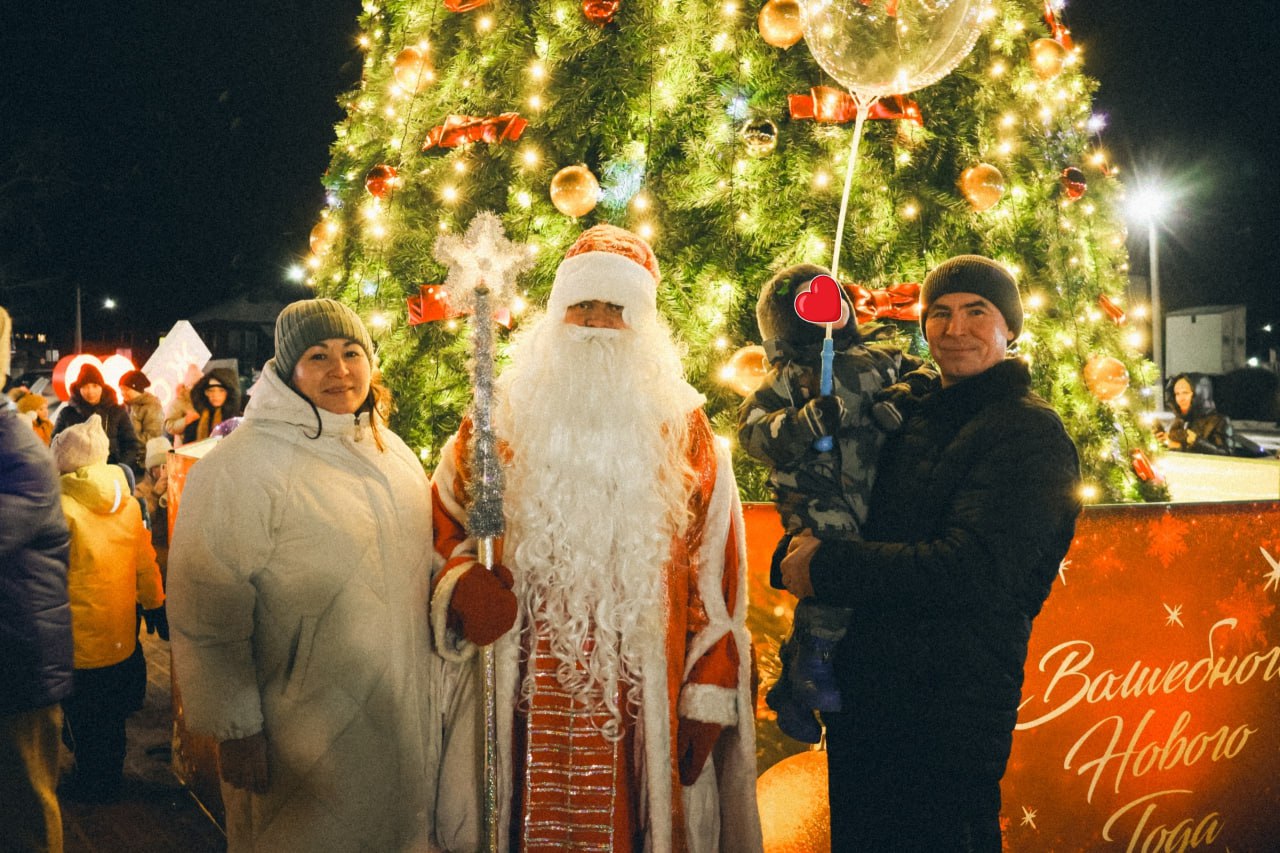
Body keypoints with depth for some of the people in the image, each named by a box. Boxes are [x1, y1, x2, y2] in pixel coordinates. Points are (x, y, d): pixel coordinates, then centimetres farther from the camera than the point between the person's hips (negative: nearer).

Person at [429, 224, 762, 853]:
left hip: (642, 702, 0)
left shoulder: (682, 430, 4)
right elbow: (441, 535, 8)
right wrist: (460, 588, -14)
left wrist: (708, 700, -2)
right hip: (522, 701, 1)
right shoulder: (499, 420, 6)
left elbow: (714, 572, 2)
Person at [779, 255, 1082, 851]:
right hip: (861, 696, 7)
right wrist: (797, 554, -5)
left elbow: (973, 571, -23)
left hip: (951, 712, -7)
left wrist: (827, 567, -18)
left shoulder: (1030, 434, -12)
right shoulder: (915, 416, 10)